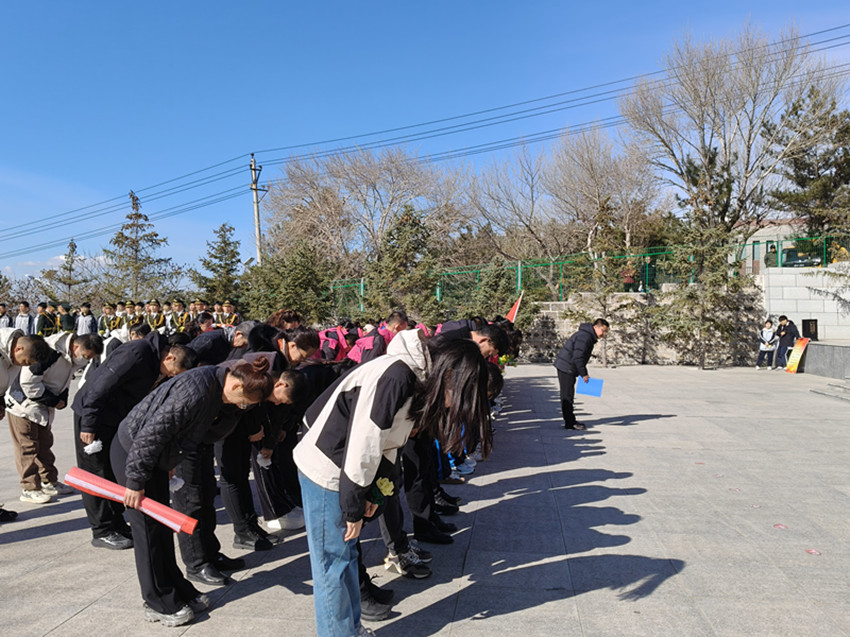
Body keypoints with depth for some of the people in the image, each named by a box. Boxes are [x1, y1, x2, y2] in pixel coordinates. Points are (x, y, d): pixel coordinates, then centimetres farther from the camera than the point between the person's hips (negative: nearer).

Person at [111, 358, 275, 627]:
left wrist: (170, 464, 17)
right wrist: (135, 482, -21)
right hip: (131, 451, -9)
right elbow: (151, 435, -30)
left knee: (162, 525, 15)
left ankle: (177, 590, 26)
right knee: (147, 528, 1)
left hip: (153, 455, 9)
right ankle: (158, 603, 14)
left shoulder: (215, 382, -5)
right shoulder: (193, 393, -35)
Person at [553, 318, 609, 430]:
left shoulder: (590, 337, 14)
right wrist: (583, 374, -17)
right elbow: (577, 357, -24)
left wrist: (584, 374, 12)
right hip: (566, 368, -11)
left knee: (568, 395, 14)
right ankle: (570, 423, 0)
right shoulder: (584, 336, -20)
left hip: (568, 369, 11)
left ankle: (570, 421, 22)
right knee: (567, 396, -5)